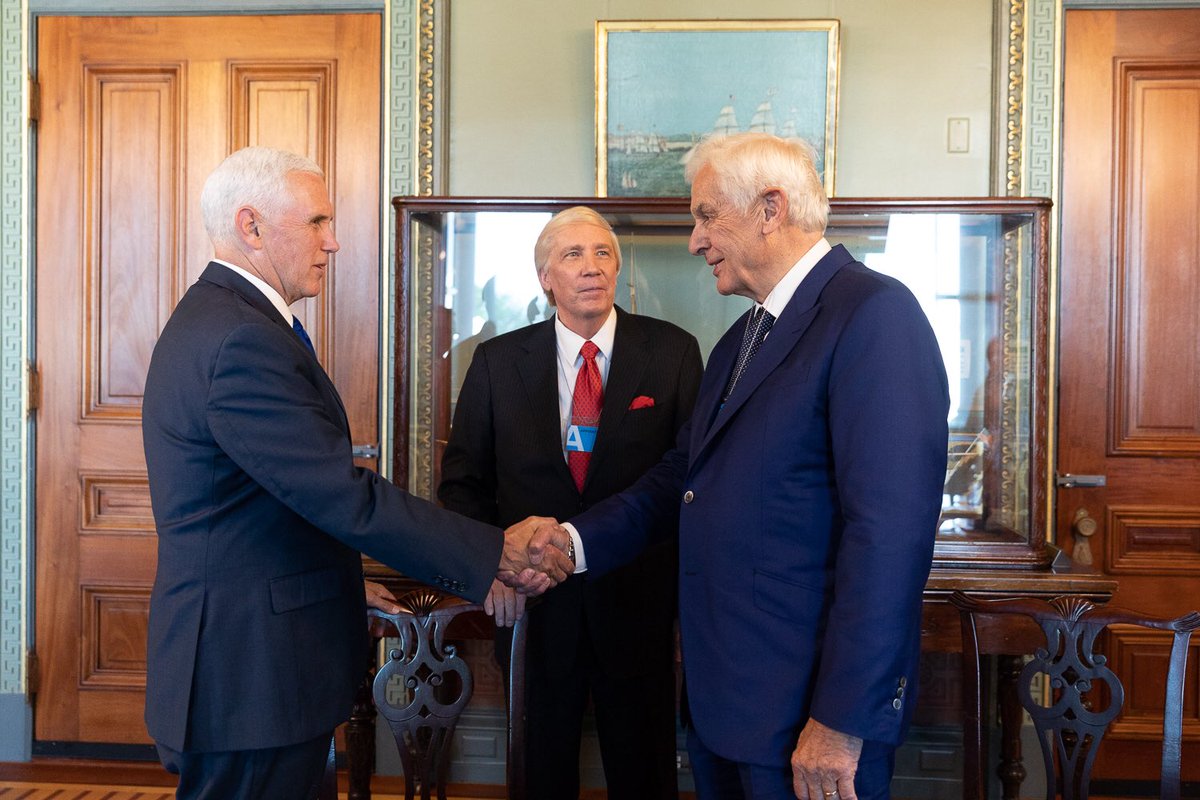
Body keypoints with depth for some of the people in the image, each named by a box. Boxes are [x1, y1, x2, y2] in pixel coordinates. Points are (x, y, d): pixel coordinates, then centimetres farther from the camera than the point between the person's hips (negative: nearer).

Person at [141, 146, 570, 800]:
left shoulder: (216, 319, 13)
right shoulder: (243, 341, -22)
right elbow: (347, 498, -25)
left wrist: (346, 584, 18)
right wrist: (496, 554, -19)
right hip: (250, 677, -10)